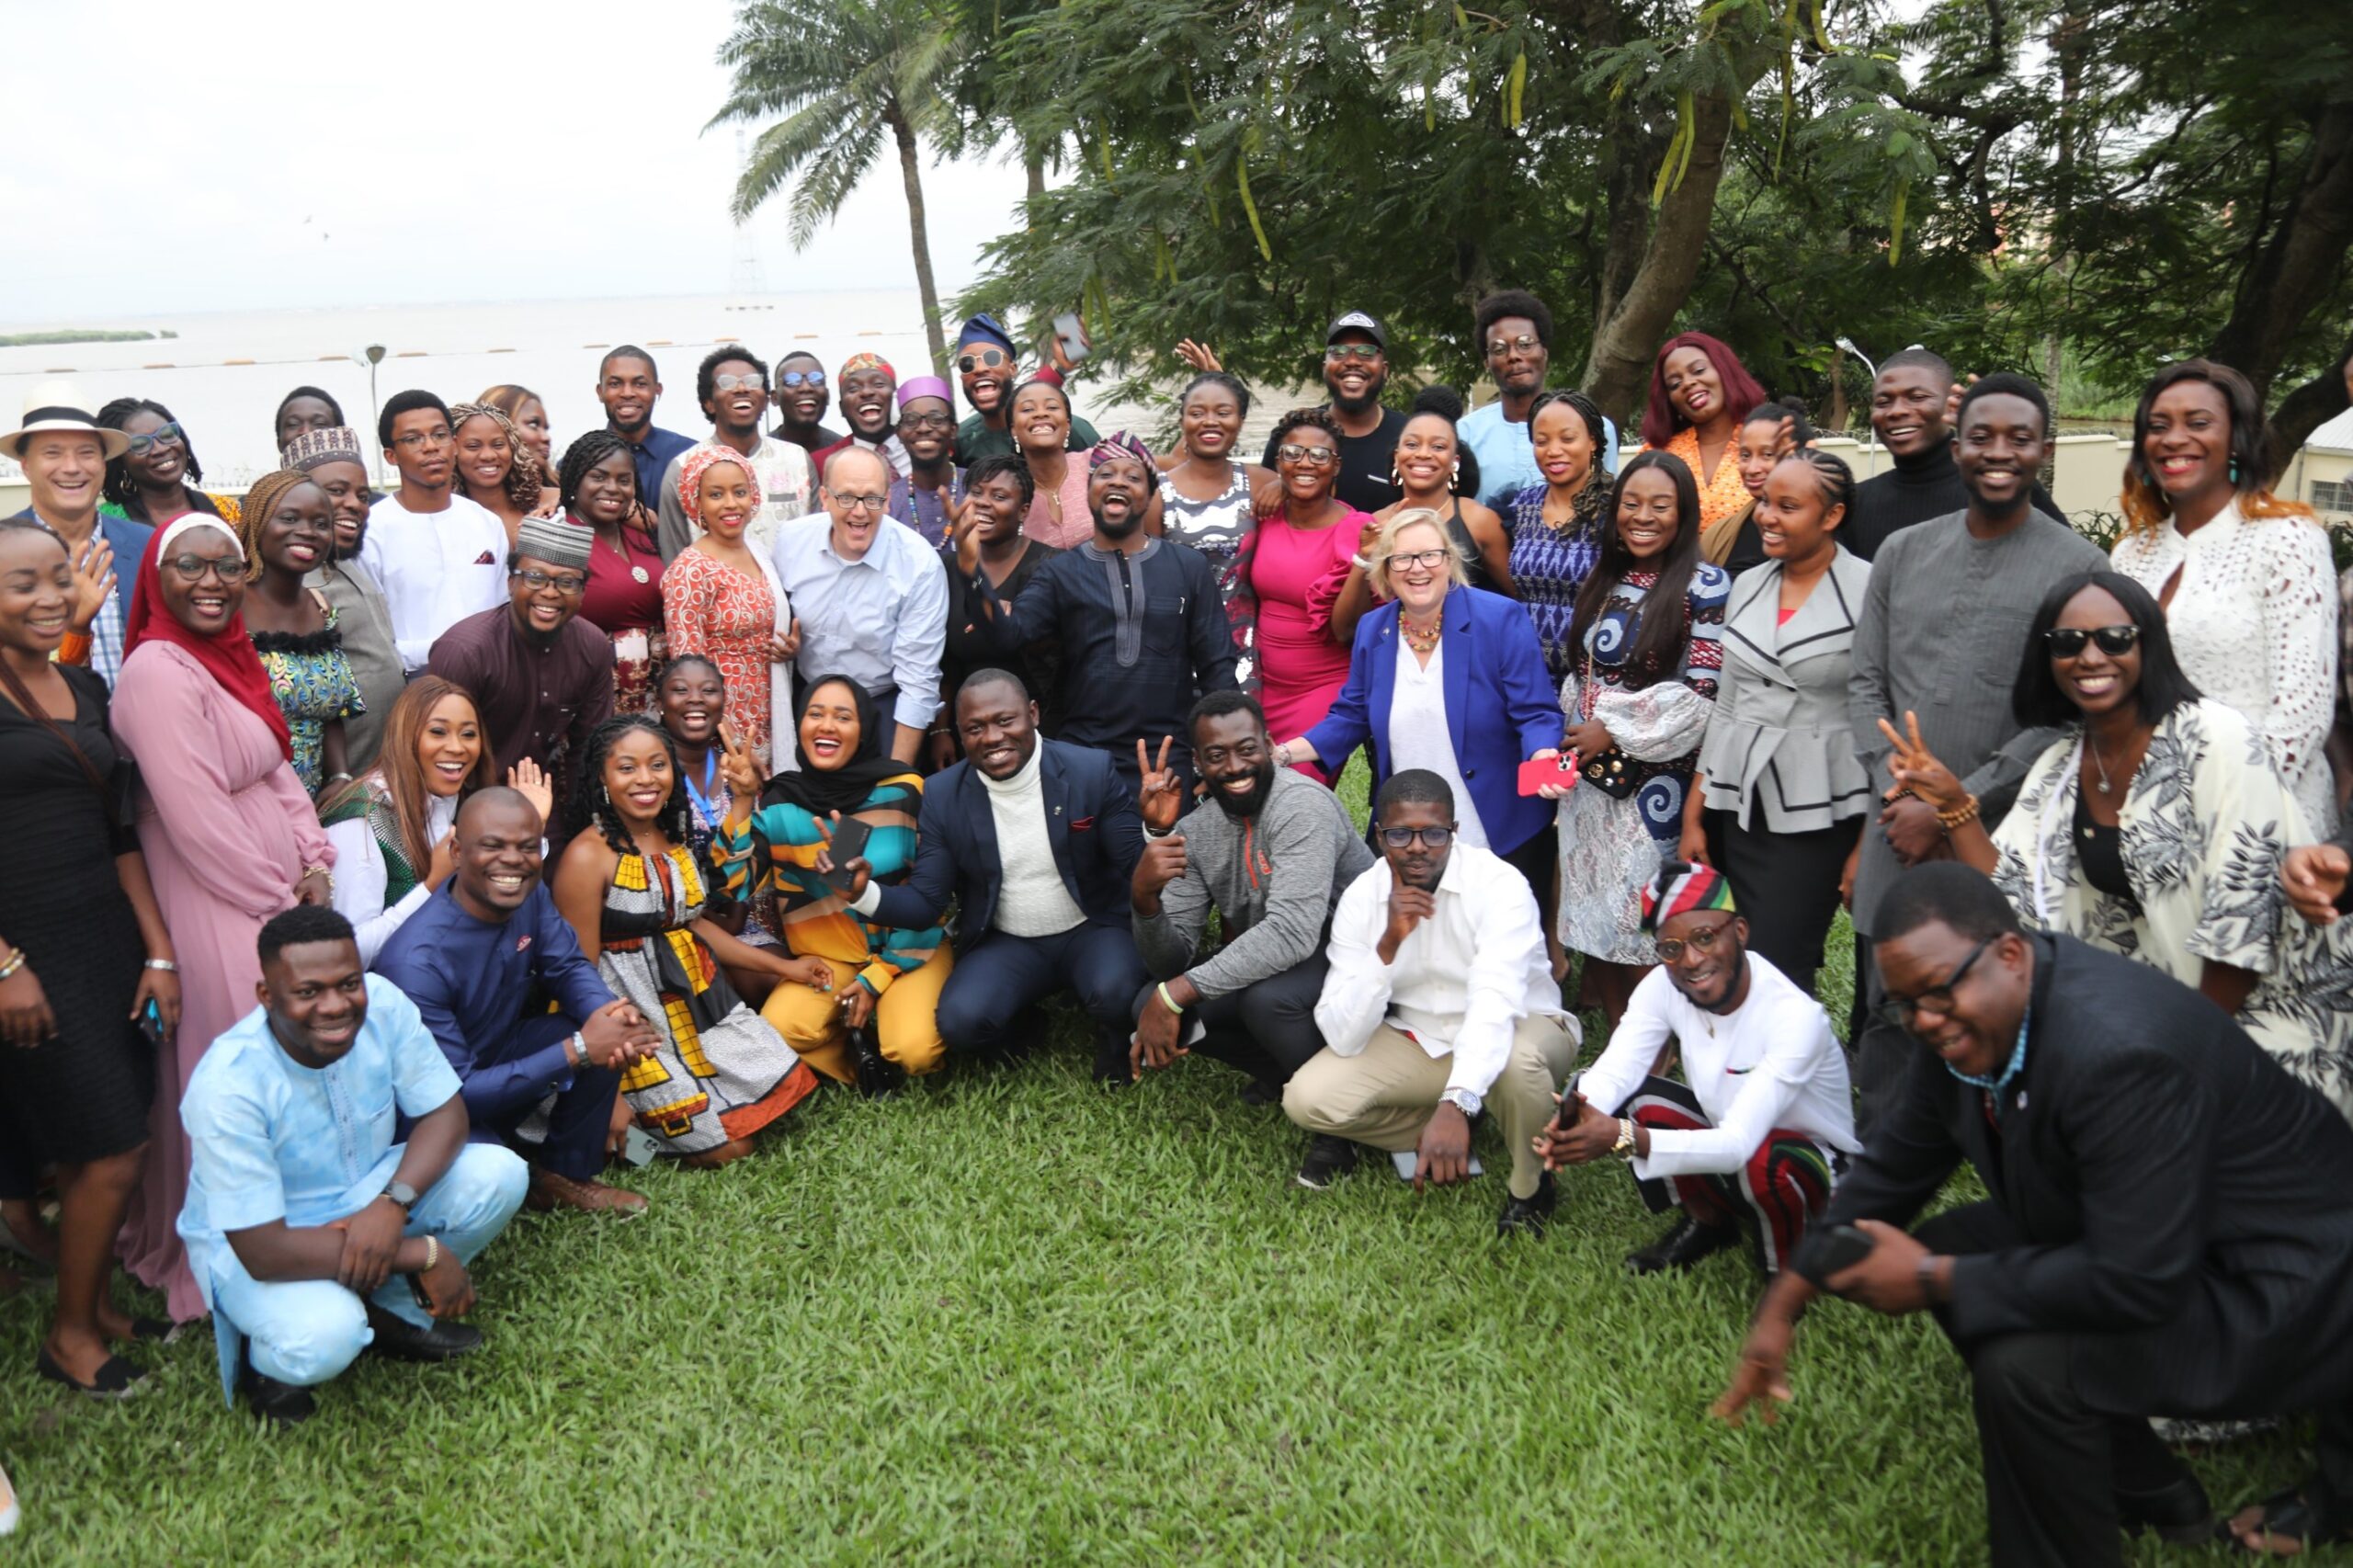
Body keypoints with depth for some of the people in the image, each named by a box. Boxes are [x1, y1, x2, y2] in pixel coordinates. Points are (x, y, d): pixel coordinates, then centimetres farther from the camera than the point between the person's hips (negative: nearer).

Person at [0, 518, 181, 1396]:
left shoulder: (86, 690, 11)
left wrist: (159, 951, 8)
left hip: (109, 938, 6)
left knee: (91, 1149, 11)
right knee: (113, 1153, -3)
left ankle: (97, 1303, 27)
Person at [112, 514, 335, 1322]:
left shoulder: (233, 656, 11)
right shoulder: (158, 671, -16)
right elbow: (195, 817, -20)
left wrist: (316, 861, 0)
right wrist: (278, 903, -13)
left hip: (274, 898, 8)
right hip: (215, 911, -8)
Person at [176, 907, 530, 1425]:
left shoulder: (381, 1003, -19)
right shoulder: (229, 1086, -31)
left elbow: (445, 1114, -10)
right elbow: (263, 1250, -30)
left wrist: (393, 1203, -31)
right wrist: (422, 1253, -30)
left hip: (366, 1193, 5)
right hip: (250, 1239, -5)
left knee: (498, 1174, -20)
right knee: (324, 1337, -36)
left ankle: (391, 1308, 4)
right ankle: (264, 1360, 3)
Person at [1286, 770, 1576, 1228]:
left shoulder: (1499, 885, -25)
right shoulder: (1361, 898, -14)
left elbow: (1494, 1002, -39)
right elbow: (1343, 1037, -20)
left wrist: (1455, 1103, -54)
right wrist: (1388, 945, -34)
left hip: (1512, 1028, -3)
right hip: (1416, 1041, 3)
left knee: (1516, 1062, -39)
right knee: (1308, 1098, -20)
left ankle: (1530, 1186, -7)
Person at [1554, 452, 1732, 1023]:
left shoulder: (1704, 586, -8)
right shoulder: (1604, 581, 11)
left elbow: (1701, 694, -13)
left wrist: (1615, 731, -12)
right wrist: (1571, 733, 4)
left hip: (1654, 781, -6)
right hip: (1589, 775, 6)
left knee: (1644, 914, -3)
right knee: (1592, 907, 10)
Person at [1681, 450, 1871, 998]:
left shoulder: (1869, 590, -8)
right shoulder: (1747, 586, 8)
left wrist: (1871, 841, -9)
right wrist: (1694, 817, 10)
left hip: (1818, 814, -5)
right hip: (1737, 806, 5)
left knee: (1778, 971, -6)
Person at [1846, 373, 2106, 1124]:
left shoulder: (2077, 566, -3)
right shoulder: (1903, 551, 10)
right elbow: (1865, 684, 9)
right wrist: (1896, 792, -5)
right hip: (1899, 840, 4)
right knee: (1884, 1020, 12)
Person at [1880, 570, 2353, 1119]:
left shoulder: (2213, 737, -15)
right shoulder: (2058, 768, 4)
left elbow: (2243, 914, -18)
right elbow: (2012, 908, -1)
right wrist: (1953, 804, -9)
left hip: (2267, 1008, -6)